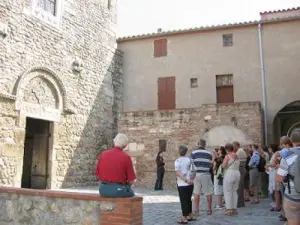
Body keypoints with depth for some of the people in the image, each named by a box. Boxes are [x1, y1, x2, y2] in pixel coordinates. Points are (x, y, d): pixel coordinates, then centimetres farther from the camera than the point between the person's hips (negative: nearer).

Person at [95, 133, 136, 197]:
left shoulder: (103, 154, -1)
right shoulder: (126, 157, -12)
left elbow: (97, 174, 6)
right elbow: (131, 180, -10)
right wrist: (126, 185, 11)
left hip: (103, 190, 5)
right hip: (118, 189, -4)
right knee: (131, 193, 28)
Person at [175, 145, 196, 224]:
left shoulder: (177, 161, -8)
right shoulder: (189, 160, 4)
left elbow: (178, 173, -18)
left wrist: (186, 180, -19)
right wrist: (191, 179, -4)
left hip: (182, 184, -4)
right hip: (190, 184, 4)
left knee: (183, 201, 1)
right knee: (189, 199, 17)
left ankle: (184, 218, 2)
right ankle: (189, 216, 25)